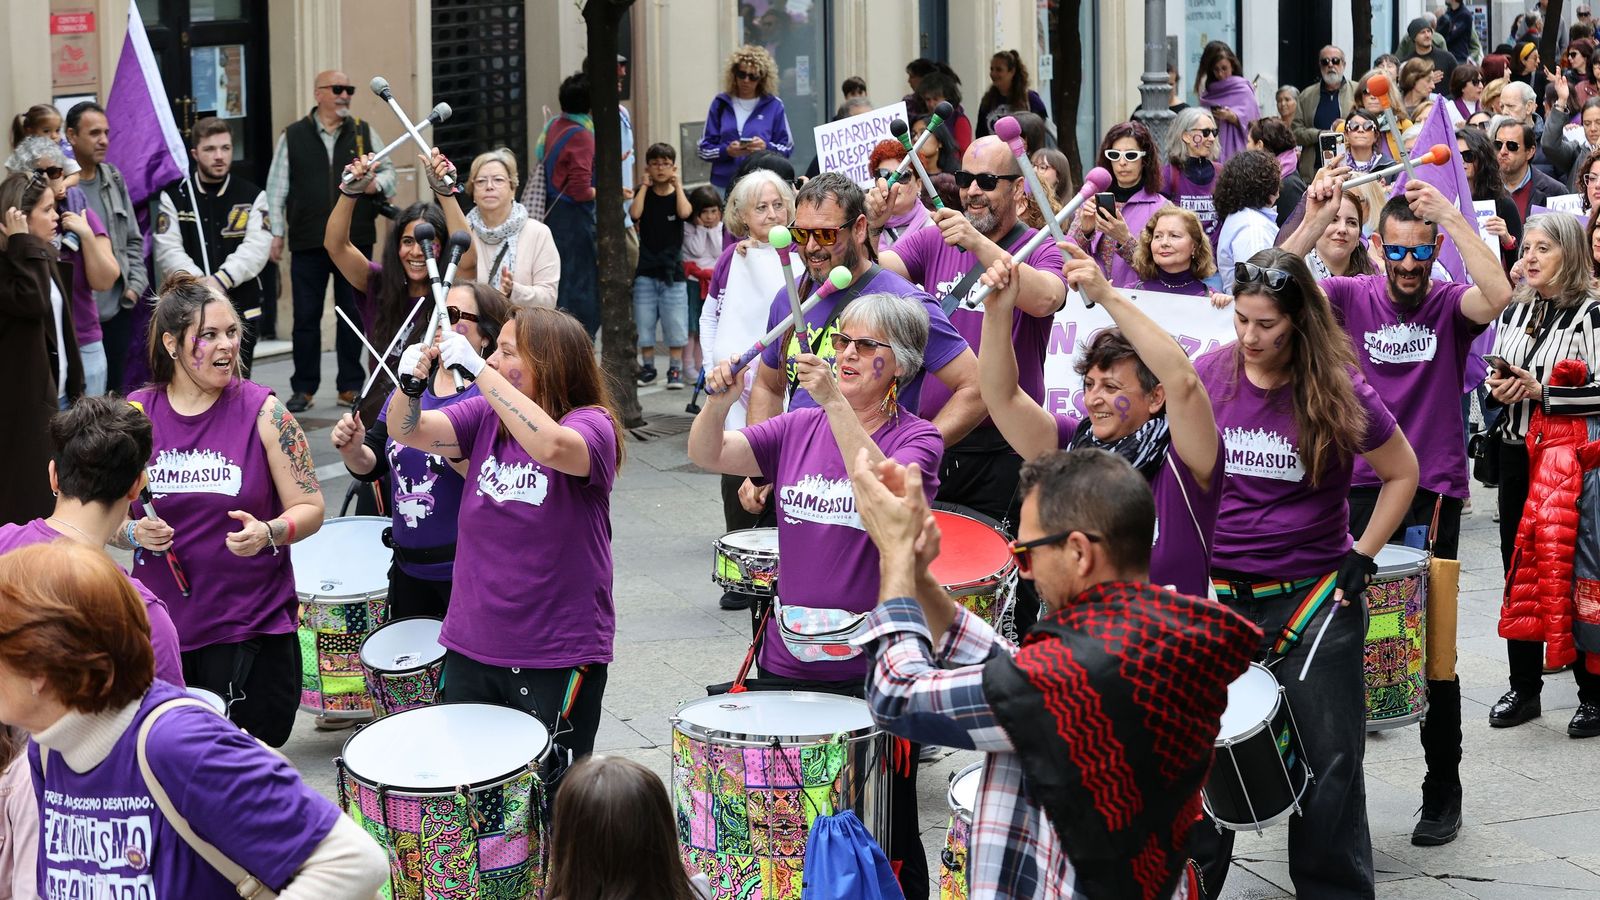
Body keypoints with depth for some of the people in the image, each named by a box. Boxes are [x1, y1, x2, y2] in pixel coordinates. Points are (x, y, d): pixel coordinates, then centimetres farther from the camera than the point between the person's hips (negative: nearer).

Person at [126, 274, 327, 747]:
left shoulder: (263, 411, -6)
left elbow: (310, 508, -3)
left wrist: (268, 533, -22)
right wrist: (134, 533, -11)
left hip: (252, 626, -2)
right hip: (161, 622, 2)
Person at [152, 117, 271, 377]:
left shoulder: (253, 197, 7)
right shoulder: (173, 197, 5)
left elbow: (257, 248, -6)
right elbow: (168, 251, -5)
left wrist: (221, 280, -20)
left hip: (241, 308, 1)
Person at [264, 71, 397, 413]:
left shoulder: (364, 132, 9)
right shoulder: (293, 136, 5)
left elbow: (387, 170, 16)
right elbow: (277, 188, 7)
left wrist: (377, 183, -8)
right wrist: (277, 232, 2)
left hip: (355, 240, 1)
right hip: (308, 243, -1)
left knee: (353, 314, 7)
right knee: (306, 316, 2)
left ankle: (351, 386, 16)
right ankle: (303, 388, 11)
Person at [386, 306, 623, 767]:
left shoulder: (592, 425, -12)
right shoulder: (485, 417, 5)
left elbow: (551, 446, -34)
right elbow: (411, 431, -4)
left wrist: (478, 369, -31)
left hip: (558, 660, -5)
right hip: (472, 650, 5)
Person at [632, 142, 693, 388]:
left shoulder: (678, 195, 3)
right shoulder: (644, 195, 5)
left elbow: (684, 212, -20)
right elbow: (635, 213, -16)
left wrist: (677, 186, -12)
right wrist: (645, 186, -9)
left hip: (672, 269, -1)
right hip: (646, 268, 1)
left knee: (675, 322, -2)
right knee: (644, 321, 4)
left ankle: (675, 370, 4)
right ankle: (648, 367, 15)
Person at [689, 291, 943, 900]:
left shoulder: (916, 439, -5)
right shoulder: (799, 429, 8)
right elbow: (707, 455, -2)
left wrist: (836, 402, -33)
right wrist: (719, 400, -22)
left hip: (871, 667, -4)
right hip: (786, 661, 4)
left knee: (885, 846, 4)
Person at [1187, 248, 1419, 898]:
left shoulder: (1337, 390, -11)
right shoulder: (1209, 375, -3)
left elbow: (1402, 474, 2)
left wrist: (1361, 559, -5)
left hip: (1312, 595, -2)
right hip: (1220, 592, 3)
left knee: (1330, 756, 3)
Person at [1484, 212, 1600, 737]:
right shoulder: (1515, 311, 11)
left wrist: (1541, 392, -21)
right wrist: (1499, 389, 0)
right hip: (1517, 454, 6)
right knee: (1518, 571, 9)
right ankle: (1524, 688, 18)